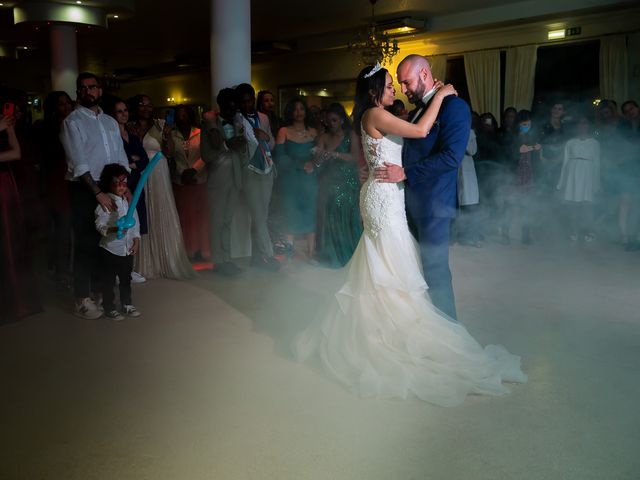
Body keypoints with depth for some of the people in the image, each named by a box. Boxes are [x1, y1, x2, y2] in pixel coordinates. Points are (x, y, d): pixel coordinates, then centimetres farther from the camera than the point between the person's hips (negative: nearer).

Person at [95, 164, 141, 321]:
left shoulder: (129, 201, 5)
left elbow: (135, 223, 10)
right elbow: (100, 225, -19)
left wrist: (136, 241, 4)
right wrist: (114, 229, -35)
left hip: (127, 248, 6)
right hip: (110, 248, -6)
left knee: (126, 278, 18)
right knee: (108, 280, 5)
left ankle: (127, 305, 32)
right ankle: (109, 308, 18)